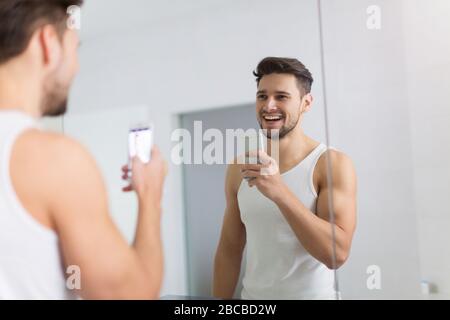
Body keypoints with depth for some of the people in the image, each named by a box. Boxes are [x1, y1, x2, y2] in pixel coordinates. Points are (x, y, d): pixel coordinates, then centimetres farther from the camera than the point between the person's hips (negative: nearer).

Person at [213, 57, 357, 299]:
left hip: (312, 295, -3)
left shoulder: (333, 163, -14)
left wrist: (279, 192, -33)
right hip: (253, 296, 4)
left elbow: (337, 254, -24)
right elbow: (229, 250, 3)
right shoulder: (239, 168, -3)